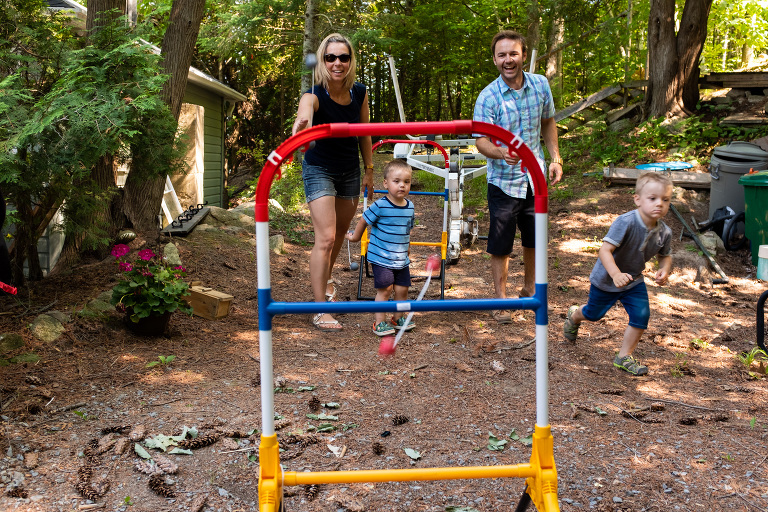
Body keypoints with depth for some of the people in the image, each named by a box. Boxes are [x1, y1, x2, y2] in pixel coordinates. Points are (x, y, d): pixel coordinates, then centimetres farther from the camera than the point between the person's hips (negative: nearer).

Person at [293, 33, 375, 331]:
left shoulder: (359, 93, -9)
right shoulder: (314, 96, -25)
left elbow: (364, 133, 3)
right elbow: (304, 114, -50)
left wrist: (369, 171, 7)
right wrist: (301, 124, -73)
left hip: (350, 171, 6)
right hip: (319, 169, -5)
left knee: (341, 231, 20)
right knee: (325, 237, -15)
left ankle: (326, 278, 49)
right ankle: (320, 311, -10)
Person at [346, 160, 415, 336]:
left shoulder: (410, 207, 2)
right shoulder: (380, 206, -16)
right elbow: (364, 220, -1)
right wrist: (355, 236, 12)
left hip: (401, 259, 5)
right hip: (381, 257, -5)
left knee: (402, 289, 9)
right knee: (385, 289, -5)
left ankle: (398, 318, 27)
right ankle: (379, 323, 5)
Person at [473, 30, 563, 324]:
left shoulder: (540, 85, -2)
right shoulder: (488, 97, -14)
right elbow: (481, 140, -20)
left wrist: (555, 158, 6)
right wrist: (501, 152, -41)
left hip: (535, 178, 4)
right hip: (503, 182, -4)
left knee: (534, 239, 15)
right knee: (500, 245, 2)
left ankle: (530, 289, 36)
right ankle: (501, 298, 19)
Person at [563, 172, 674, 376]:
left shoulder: (664, 232, -14)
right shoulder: (626, 222, -34)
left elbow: (665, 255, 6)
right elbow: (605, 250, -37)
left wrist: (664, 270, -16)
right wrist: (616, 274, -51)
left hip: (634, 281, 4)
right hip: (606, 280, -4)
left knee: (641, 316, -8)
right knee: (594, 313, 17)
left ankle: (624, 356, 12)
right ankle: (574, 315, 55)